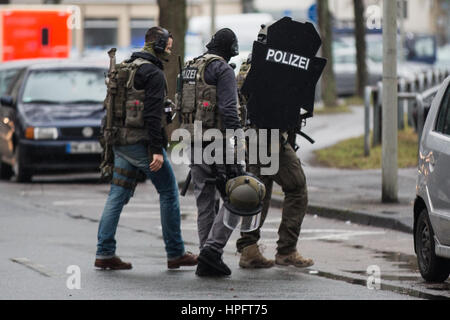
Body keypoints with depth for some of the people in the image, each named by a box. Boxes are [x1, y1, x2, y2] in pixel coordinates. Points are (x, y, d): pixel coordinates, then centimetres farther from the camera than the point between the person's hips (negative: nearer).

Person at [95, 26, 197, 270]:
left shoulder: (124, 69, 15)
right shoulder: (154, 74, -12)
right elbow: (153, 115, -20)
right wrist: (157, 150, -21)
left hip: (120, 142, 8)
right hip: (141, 141, -8)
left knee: (117, 195, 8)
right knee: (169, 192, 3)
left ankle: (104, 253, 2)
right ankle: (175, 254, 6)